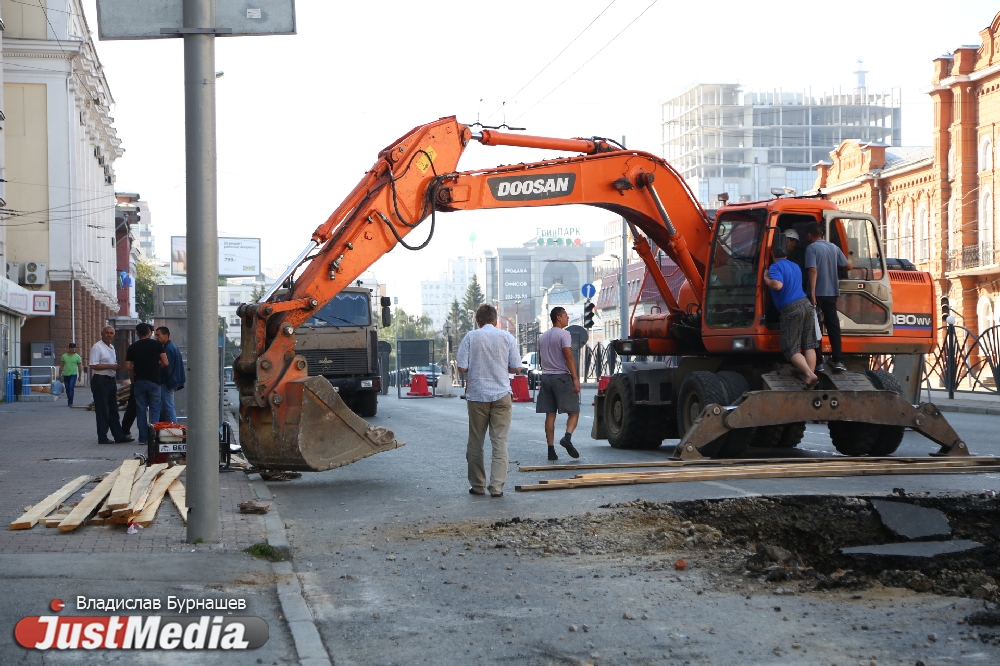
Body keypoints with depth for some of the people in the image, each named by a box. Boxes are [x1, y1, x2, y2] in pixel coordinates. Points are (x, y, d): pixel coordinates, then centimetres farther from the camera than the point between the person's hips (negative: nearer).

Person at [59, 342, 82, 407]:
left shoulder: (77, 356, 2)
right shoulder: (64, 356, 6)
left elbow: (79, 367, 6)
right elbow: (61, 366, 10)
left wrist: (80, 376, 5)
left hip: (73, 375, -3)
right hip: (66, 375, 3)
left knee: (71, 387, -17)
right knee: (67, 389, 9)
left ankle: (70, 402, -18)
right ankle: (70, 401, 21)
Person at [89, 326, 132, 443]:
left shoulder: (112, 348, 17)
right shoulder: (97, 347, -11)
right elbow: (93, 365, -20)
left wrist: (117, 367, 9)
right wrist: (111, 366, -20)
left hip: (111, 380, 9)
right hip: (101, 380, -9)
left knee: (113, 410, 12)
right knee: (102, 411, -5)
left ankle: (119, 436, 15)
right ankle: (102, 437, -1)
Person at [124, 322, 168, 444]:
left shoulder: (133, 347, 2)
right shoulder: (156, 344, -2)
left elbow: (128, 367, -1)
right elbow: (165, 362, -7)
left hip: (139, 382, 2)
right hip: (154, 381, -1)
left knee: (141, 410, 6)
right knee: (154, 409, 4)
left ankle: (143, 437, 5)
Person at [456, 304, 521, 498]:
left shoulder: (471, 337, -2)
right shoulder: (507, 337, 1)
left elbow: (462, 367, -7)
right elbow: (516, 368, 1)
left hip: (477, 395, 0)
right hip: (501, 395, 0)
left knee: (475, 443, 10)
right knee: (500, 442, 1)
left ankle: (477, 485, 15)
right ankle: (497, 486, -4)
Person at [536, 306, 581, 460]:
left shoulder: (543, 336, 16)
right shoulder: (564, 334, -8)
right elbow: (569, 358, -16)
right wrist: (575, 379, -18)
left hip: (546, 377, 7)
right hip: (562, 377, -7)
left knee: (550, 415, 5)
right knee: (573, 411, 0)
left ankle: (551, 450, 2)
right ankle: (567, 437, -25)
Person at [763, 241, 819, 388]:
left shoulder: (775, 267, -6)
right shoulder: (795, 267, 20)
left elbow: (777, 285, -23)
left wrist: (766, 278, -6)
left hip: (791, 309, -7)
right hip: (805, 304, 7)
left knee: (791, 349, -4)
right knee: (809, 345, 7)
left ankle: (810, 374, -22)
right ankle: (810, 373, -1)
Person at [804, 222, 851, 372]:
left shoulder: (812, 248, -8)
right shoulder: (833, 247, 9)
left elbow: (813, 270, -18)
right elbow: (848, 266, 15)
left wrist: (812, 293, -22)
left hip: (818, 293, -5)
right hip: (832, 293, 5)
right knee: (833, 326, 7)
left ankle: (818, 362, 0)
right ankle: (838, 361, -2)